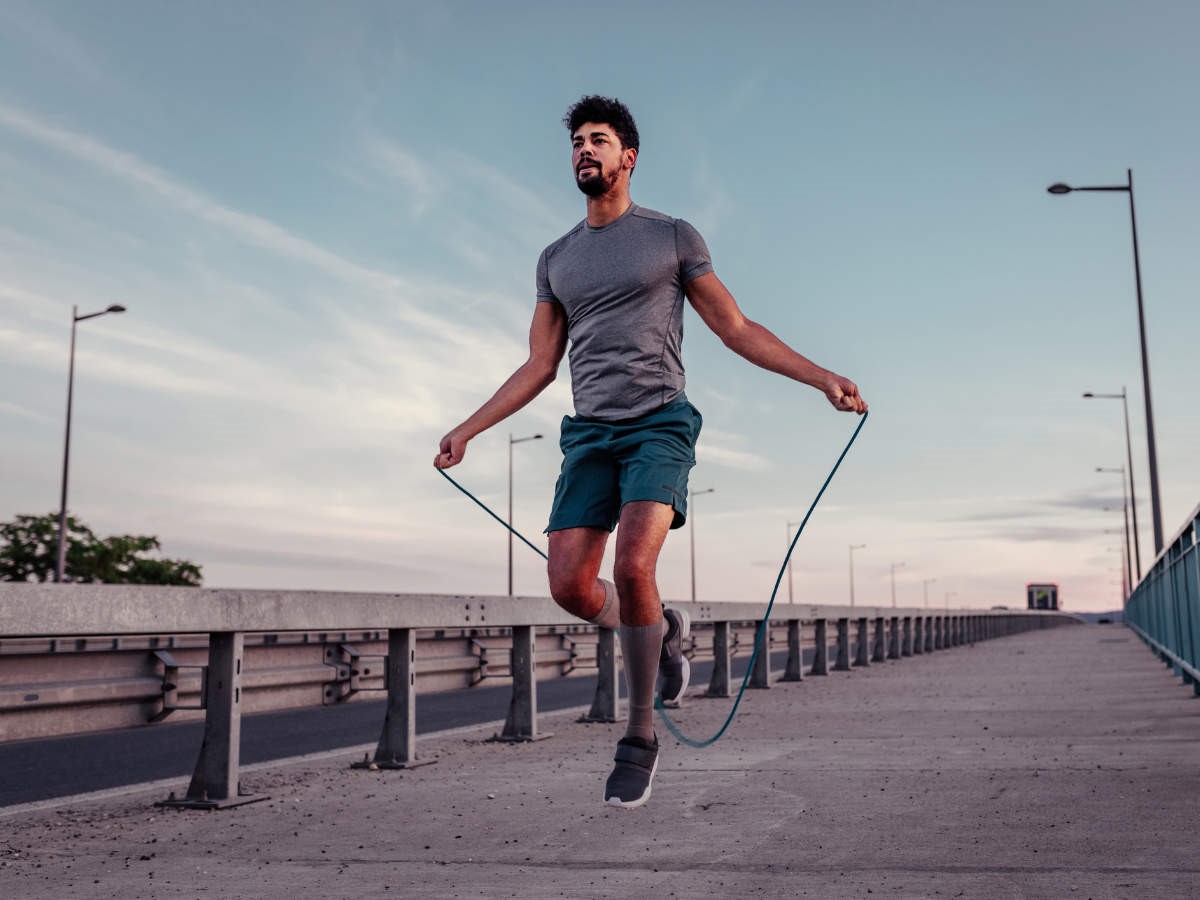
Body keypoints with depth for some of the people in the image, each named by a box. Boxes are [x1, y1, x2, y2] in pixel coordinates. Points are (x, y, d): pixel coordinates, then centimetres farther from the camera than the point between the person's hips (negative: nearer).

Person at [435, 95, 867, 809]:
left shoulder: (673, 236, 7)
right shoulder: (557, 259, 18)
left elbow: (738, 330, 6)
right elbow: (539, 367, 19)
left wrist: (824, 379, -4)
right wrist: (468, 429, 14)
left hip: (660, 423, -4)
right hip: (590, 434, 4)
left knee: (633, 568, -23)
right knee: (570, 586, -8)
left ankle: (641, 737, -4)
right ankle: (664, 631, 24)